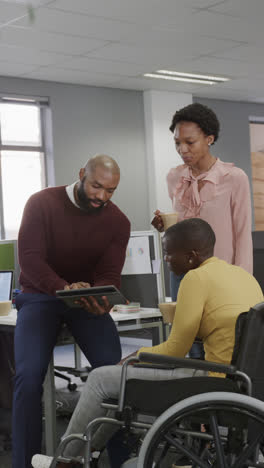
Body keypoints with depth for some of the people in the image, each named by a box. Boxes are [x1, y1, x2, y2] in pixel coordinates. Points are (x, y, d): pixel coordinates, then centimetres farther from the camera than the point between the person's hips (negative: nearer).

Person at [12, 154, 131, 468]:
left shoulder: (117, 222, -2)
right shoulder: (42, 203, -11)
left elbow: (110, 274, -6)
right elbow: (30, 257, -19)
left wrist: (99, 296, -32)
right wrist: (63, 287, -38)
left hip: (87, 298, 2)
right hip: (40, 295, -2)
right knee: (29, 374, -23)